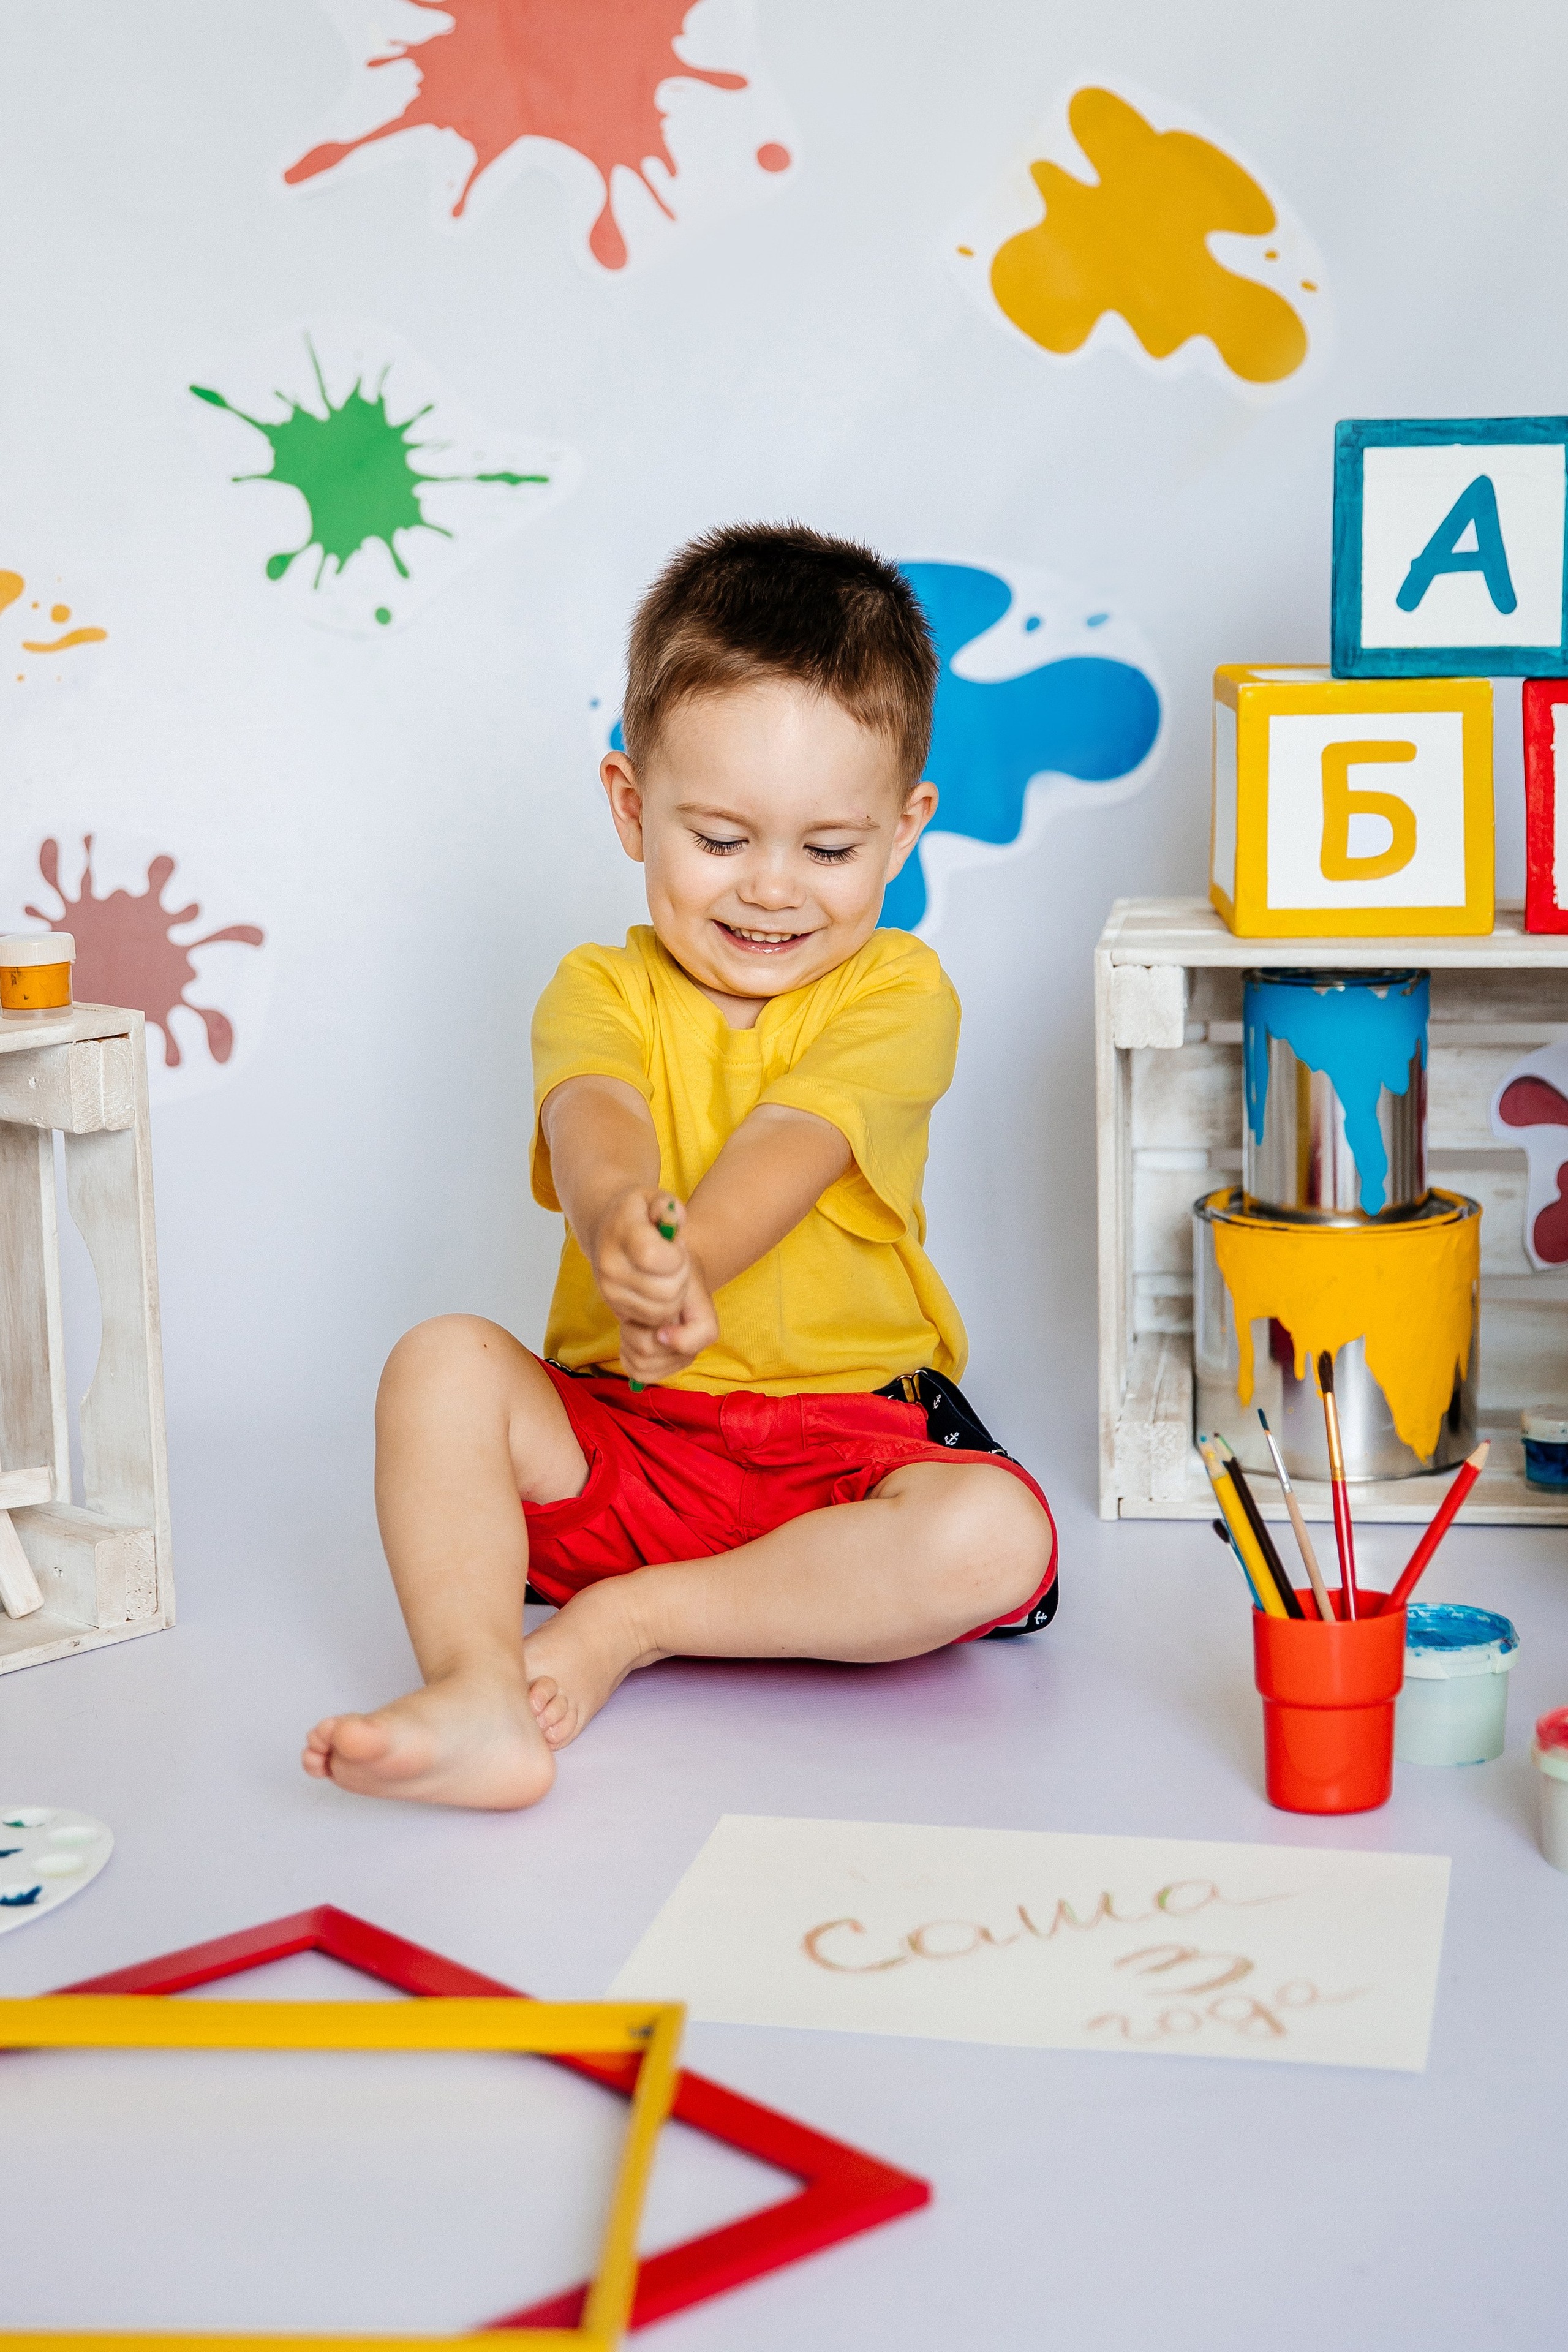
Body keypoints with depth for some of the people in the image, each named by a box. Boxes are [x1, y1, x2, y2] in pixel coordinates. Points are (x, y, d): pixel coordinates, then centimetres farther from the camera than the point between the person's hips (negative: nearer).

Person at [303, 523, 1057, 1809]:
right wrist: (621, 1227, -47)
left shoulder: (898, 994, -1)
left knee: (999, 1541, -29)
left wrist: (684, 1263, -42)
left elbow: (788, 1146, -20)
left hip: (849, 1444, -1)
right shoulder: (600, 993, 4)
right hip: (617, 1441, 2)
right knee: (445, 1360, -22)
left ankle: (625, 1623, -21)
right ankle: (479, 1697, -35)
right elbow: (593, 1121, -20)